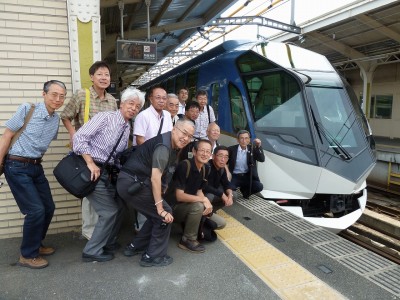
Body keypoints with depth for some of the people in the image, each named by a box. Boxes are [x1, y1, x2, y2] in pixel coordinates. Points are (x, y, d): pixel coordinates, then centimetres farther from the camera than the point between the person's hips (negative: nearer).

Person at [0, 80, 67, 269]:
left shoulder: (56, 119, 6)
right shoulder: (27, 109, -12)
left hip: (36, 167, 7)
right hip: (17, 167, -7)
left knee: (48, 207, 9)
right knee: (36, 210, -10)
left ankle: (35, 245, 32)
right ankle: (27, 255, 9)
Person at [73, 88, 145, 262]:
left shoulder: (127, 129, 12)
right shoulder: (105, 117, -11)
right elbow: (79, 137, -18)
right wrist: (90, 163, -24)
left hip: (109, 173, 8)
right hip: (93, 171, -8)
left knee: (117, 208, 16)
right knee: (109, 211, -6)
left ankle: (108, 244, 36)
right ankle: (92, 251, 12)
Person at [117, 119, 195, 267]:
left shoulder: (173, 146, 11)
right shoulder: (163, 146, -20)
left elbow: (163, 175, 15)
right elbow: (155, 178, -25)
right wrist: (161, 208, -23)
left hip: (131, 182, 10)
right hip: (132, 183, -10)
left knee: (157, 216, 17)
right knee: (165, 215, -4)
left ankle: (134, 247, 29)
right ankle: (153, 256, 9)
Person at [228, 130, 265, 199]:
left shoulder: (252, 149, 3)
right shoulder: (232, 149, -2)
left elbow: (262, 159, -9)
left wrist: (259, 146, -21)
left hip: (248, 176, 2)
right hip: (235, 176, -2)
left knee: (259, 187, -20)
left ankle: (244, 191, 13)